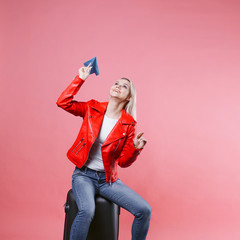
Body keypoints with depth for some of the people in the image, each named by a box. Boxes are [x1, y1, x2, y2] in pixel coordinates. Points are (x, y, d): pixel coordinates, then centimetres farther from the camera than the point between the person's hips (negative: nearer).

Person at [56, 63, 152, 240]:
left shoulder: (128, 124, -2)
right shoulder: (93, 108, 1)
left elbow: (123, 162, 0)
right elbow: (63, 102, -11)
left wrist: (135, 148, -19)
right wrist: (80, 78, -9)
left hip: (108, 179, 2)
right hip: (84, 175, -2)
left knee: (145, 210, -13)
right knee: (87, 211, -33)